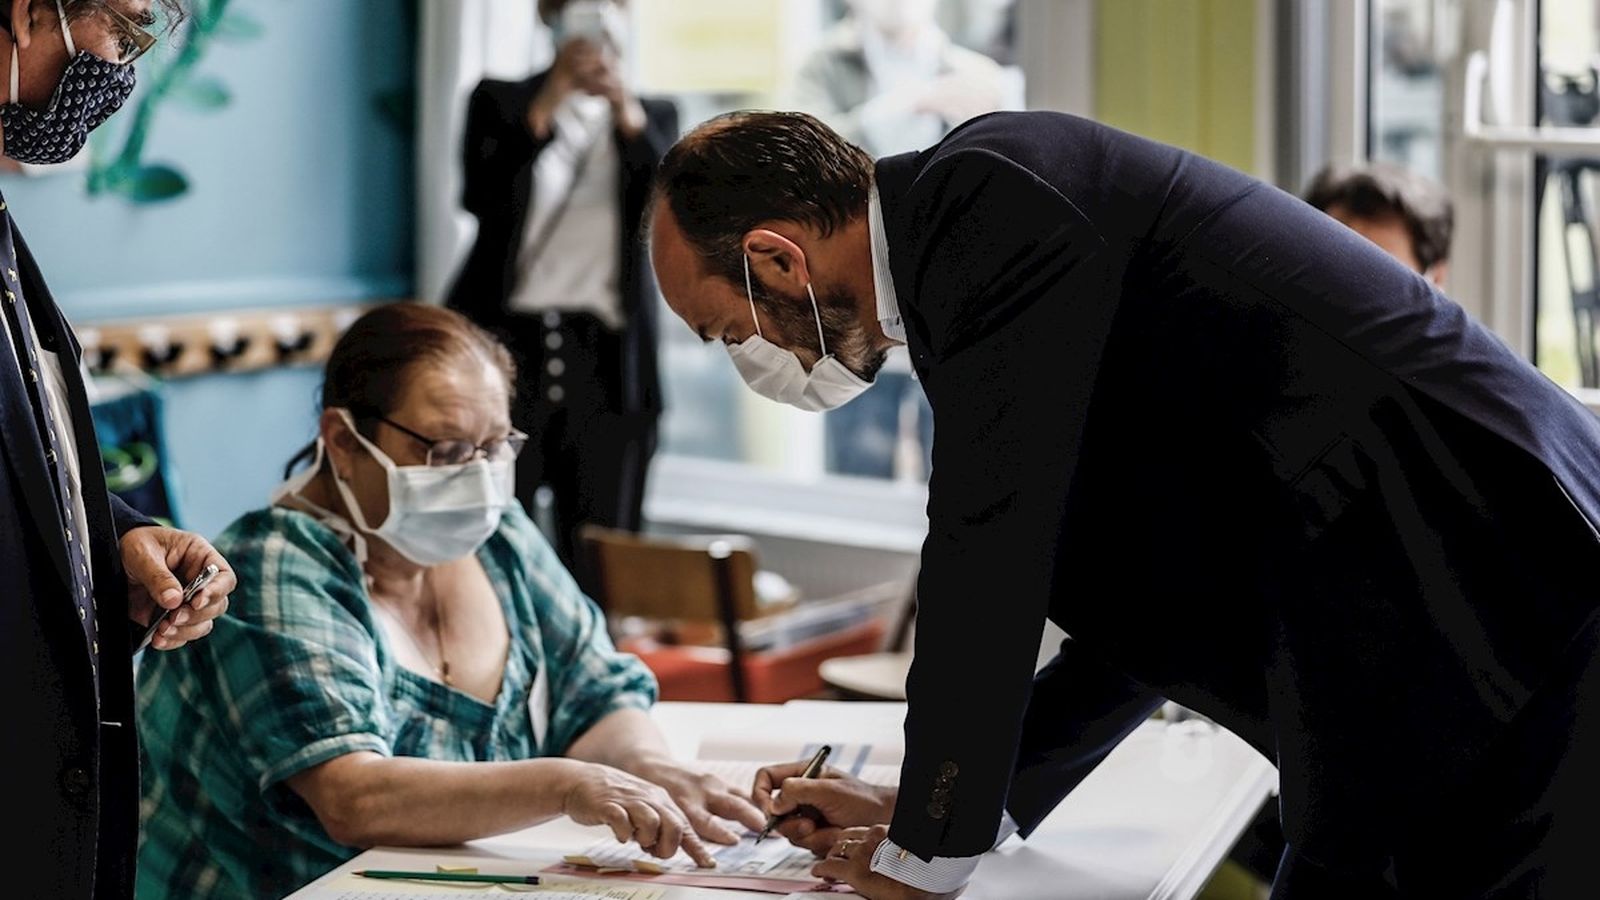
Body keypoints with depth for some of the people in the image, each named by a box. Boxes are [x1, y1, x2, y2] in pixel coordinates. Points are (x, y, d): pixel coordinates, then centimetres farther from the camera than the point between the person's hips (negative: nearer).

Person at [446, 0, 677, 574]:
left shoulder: (652, 116, 13)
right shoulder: (500, 101, 9)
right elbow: (481, 198, -9)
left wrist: (625, 109, -16)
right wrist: (550, 99, -15)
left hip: (607, 359, 1)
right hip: (508, 345, -1)